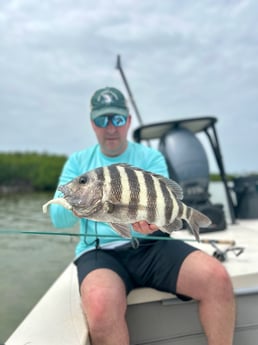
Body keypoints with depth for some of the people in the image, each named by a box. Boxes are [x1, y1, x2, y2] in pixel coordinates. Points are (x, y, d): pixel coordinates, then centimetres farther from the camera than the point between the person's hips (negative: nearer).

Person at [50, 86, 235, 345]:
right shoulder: (77, 161, 10)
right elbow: (57, 217, 2)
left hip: (151, 245, 1)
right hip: (99, 250, 0)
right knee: (101, 306, -34)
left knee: (217, 277, -22)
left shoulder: (151, 157, 9)